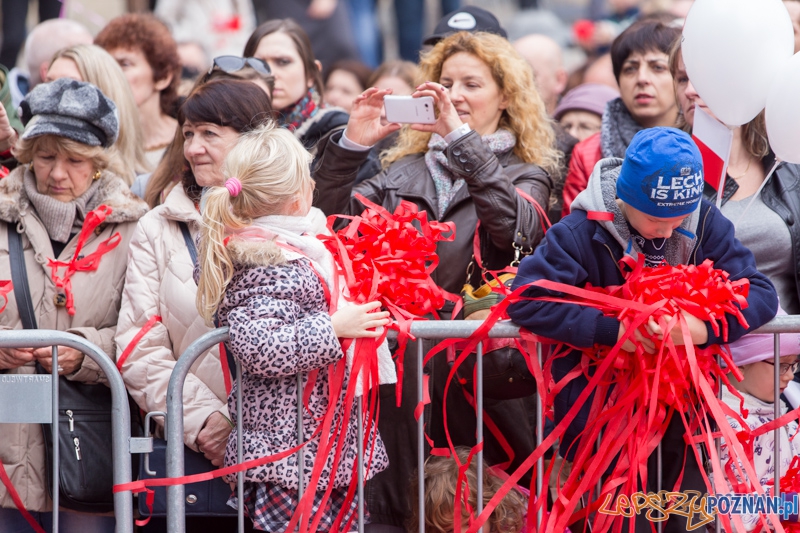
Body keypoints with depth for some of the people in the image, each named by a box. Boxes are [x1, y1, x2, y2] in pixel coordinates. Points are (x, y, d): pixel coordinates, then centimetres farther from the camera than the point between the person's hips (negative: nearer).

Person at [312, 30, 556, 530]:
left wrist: (461, 139, -20)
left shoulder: (525, 175, 9)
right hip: (401, 357, 3)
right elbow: (333, 218, 8)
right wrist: (352, 143, -4)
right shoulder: (408, 171, 18)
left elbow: (516, 225, -15)